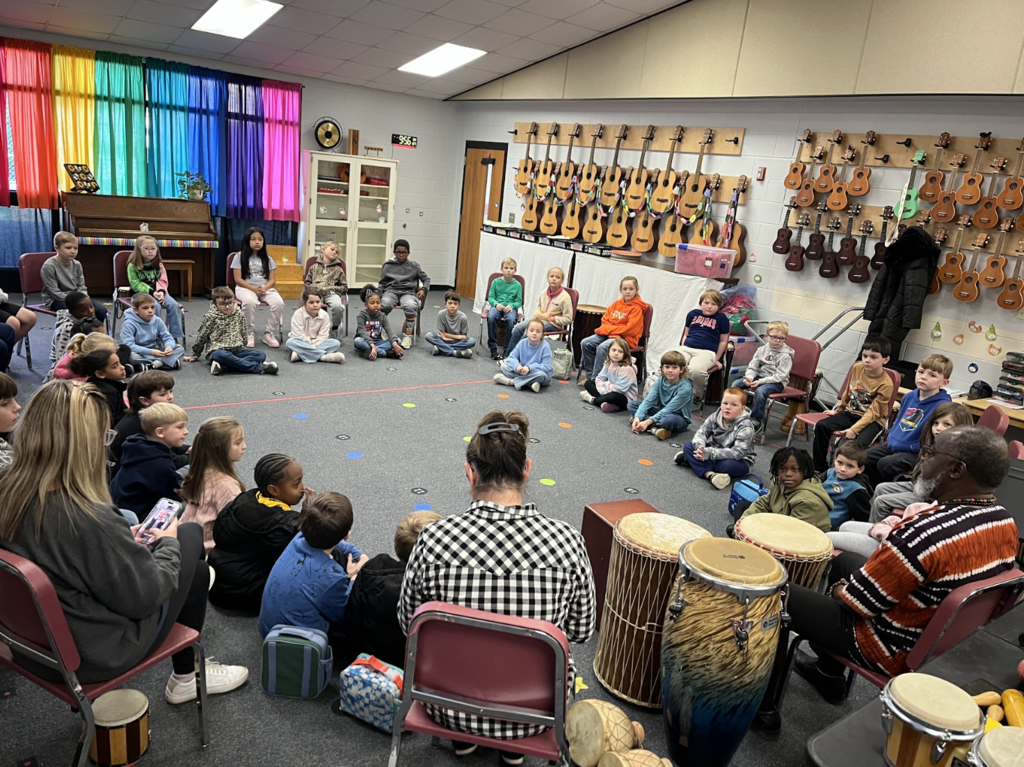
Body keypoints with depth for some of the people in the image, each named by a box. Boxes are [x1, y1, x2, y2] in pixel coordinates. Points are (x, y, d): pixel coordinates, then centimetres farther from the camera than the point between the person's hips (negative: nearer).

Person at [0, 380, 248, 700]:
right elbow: (144, 595, -22)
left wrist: (125, 541, 7)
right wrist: (169, 543, -5)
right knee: (189, 534, 10)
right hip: (94, 655, -7)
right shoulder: (92, 520, -35)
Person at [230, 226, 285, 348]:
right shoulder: (240, 256, 2)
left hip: (265, 288, 3)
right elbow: (238, 279, -5)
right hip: (245, 288, -3)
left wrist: (264, 288, -15)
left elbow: (272, 280, 7)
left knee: (279, 303, -29)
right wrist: (254, 289, -17)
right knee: (249, 301, -39)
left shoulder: (267, 258, 11)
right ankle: (249, 334, -21)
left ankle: (269, 334, -14)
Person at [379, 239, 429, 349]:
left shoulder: (414, 266, 16)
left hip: (408, 292, 0)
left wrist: (424, 289, 0)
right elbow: (381, 283, 18)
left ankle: (407, 335, -22)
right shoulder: (388, 265, 17)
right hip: (391, 291, 1)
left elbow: (426, 279, 20)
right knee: (383, 305, -37)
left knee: (410, 307, -39)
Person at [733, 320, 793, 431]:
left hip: (777, 382, -6)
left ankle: (755, 420, -23)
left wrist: (761, 381, -23)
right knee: (736, 384, -9)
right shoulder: (762, 350, 5)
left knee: (760, 391, -36)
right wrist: (749, 377, -17)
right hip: (759, 376, 6)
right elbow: (752, 366, 5)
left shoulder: (785, 355, -13)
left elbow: (780, 376, -18)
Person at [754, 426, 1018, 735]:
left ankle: (761, 705, 19)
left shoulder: (928, 532, -35)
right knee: (843, 561, 28)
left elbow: (856, 601, -25)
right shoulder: (1005, 522, -7)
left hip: (892, 651, -9)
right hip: (941, 638, 9)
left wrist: (839, 590, -4)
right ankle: (829, 674, 40)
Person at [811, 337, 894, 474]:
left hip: (873, 420, -5)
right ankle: (819, 468, -4)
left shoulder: (886, 384, -19)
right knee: (821, 426, -15)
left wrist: (854, 429, -27)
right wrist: (838, 410, 21)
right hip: (850, 412, 6)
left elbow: (872, 412, -20)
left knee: (860, 443, -34)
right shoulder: (857, 368, -2)